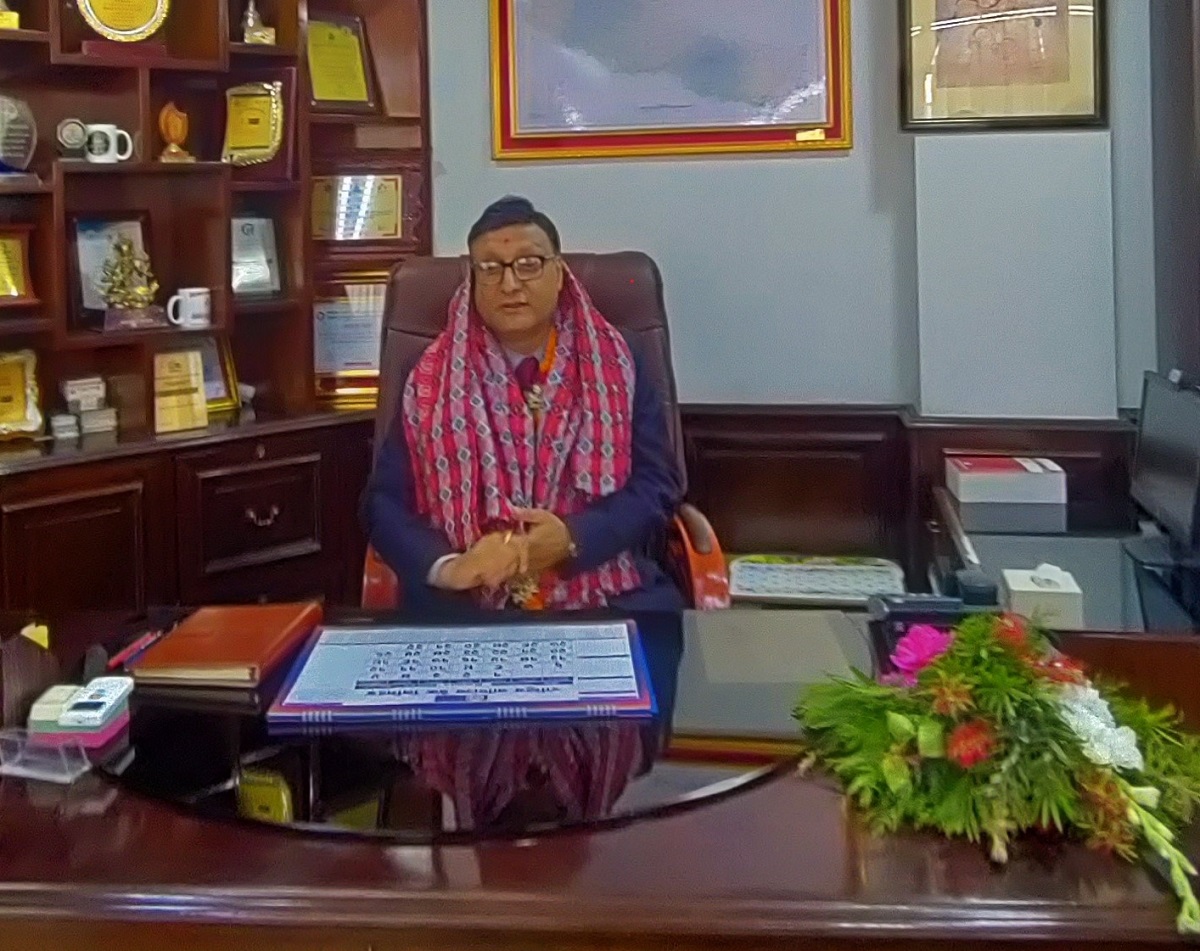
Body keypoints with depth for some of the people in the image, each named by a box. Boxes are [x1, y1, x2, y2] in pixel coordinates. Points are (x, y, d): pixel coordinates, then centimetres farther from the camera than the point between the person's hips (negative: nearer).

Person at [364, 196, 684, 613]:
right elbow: (385, 501, 4)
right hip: (465, 605, -1)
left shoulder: (616, 366, 10)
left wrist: (572, 540, -15)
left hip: (607, 596, 1)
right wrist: (448, 566, -17)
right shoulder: (432, 380, 10)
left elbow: (656, 484, 4)